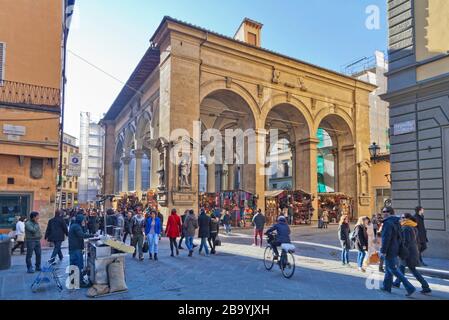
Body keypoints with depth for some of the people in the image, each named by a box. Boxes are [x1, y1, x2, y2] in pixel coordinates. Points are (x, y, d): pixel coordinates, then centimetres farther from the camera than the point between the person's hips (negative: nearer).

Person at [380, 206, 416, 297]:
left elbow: (386, 238, -23)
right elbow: (399, 237, 18)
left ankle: (410, 287, -6)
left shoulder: (388, 223, -19)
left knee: (394, 270, -4)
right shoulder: (397, 222, 11)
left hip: (389, 251, -10)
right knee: (388, 268, 17)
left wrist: (383, 251, -19)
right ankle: (387, 287, 25)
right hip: (395, 250, 10)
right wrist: (398, 247, 22)